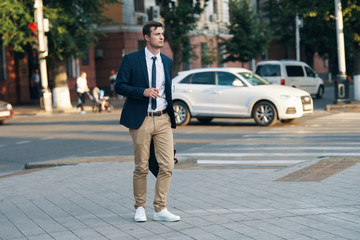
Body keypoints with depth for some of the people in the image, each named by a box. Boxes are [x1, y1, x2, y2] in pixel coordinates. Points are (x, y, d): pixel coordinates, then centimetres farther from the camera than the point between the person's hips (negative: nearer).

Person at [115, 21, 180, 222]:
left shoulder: (167, 62, 12)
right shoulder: (131, 60, -2)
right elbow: (119, 86, -6)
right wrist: (143, 91, -19)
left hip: (163, 119, 4)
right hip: (141, 120, -4)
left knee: (167, 166, -5)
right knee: (142, 168, 4)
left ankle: (160, 209, 5)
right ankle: (140, 208, 19)